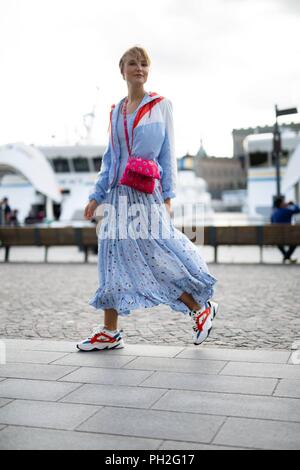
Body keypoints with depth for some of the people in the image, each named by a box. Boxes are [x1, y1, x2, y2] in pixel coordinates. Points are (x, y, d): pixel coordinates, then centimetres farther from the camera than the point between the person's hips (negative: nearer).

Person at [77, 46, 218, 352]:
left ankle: (202, 310, 12)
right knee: (114, 259, 3)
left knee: (158, 258, -8)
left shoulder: (160, 105, 4)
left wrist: (167, 196, -6)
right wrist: (96, 196, 12)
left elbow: (168, 154, 1)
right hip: (118, 194, 5)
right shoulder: (115, 111, 16)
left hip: (147, 193, -5)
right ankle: (109, 332, 11)